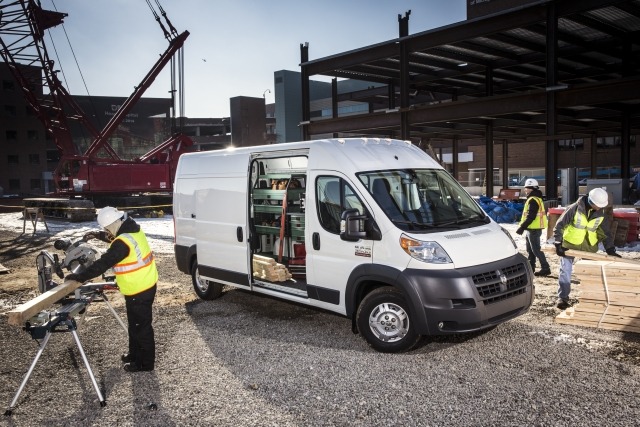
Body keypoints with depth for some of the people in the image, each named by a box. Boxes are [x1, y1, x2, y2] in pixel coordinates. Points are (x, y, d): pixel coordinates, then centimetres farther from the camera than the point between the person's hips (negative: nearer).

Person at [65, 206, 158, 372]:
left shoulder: (123, 242, -27)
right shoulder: (132, 230, 4)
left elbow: (103, 263, -26)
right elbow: (114, 237, 26)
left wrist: (79, 276, -20)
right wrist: (98, 235, 14)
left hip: (139, 290, -10)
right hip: (145, 285, 10)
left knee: (141, 326, 4)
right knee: (135, 323, 24)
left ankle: (146, 362, 17)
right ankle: (135, 353, 39)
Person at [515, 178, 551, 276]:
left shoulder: (533, 200, -19)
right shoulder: (536, 199, 16)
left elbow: (531, 217, -25)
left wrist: (522, 227, -23)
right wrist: (523, 226, 20)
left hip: (534, 229, -11)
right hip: (533, 228, 11)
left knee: (536, 250, -7)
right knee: (530, 249, 17)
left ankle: (545, 268, -5)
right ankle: (530, 267, 26)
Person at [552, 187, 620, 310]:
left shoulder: (601, 214, -5)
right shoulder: (575, 208, -18)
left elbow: (606, 233, 4)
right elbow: (559, 225, -15)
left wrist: (610, 250, -6)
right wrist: (558, 243, -19)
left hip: (589, 246, 4)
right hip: (569, 244, -4)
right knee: (565, 271, -3)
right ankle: (563, 298, 3)